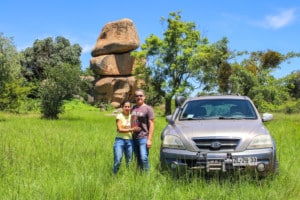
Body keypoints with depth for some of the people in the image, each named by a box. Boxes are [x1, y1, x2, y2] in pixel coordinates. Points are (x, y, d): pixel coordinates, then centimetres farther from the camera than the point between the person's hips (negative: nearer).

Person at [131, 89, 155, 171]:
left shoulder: (148, 109, -2)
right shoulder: (133, 108, 13)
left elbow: (151, 124, -6)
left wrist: (149, 139, -12)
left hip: (143, 138, -5)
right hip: (134, 138, 6)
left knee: (144, 158, -13)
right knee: (138, 159, 10)